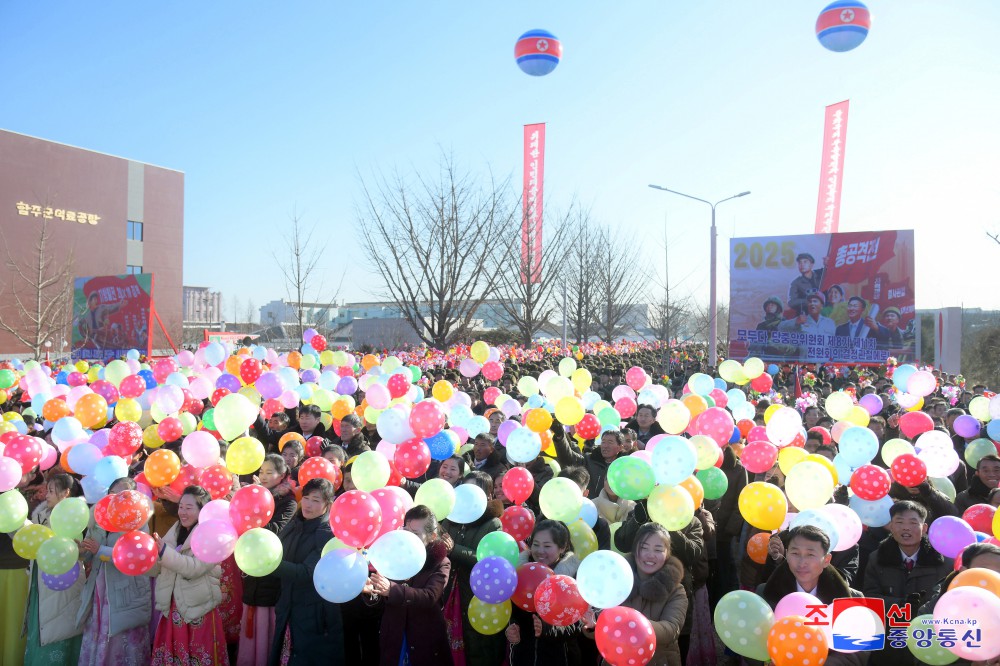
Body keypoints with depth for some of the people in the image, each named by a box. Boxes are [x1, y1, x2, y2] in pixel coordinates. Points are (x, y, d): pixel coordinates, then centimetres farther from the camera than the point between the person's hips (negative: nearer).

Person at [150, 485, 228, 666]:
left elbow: (194, 568, -21)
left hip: (198, 610, -6)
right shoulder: (175, 532, 9)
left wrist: (164, 551, -27)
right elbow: (155, 569, 9)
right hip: (172, 608, 6)